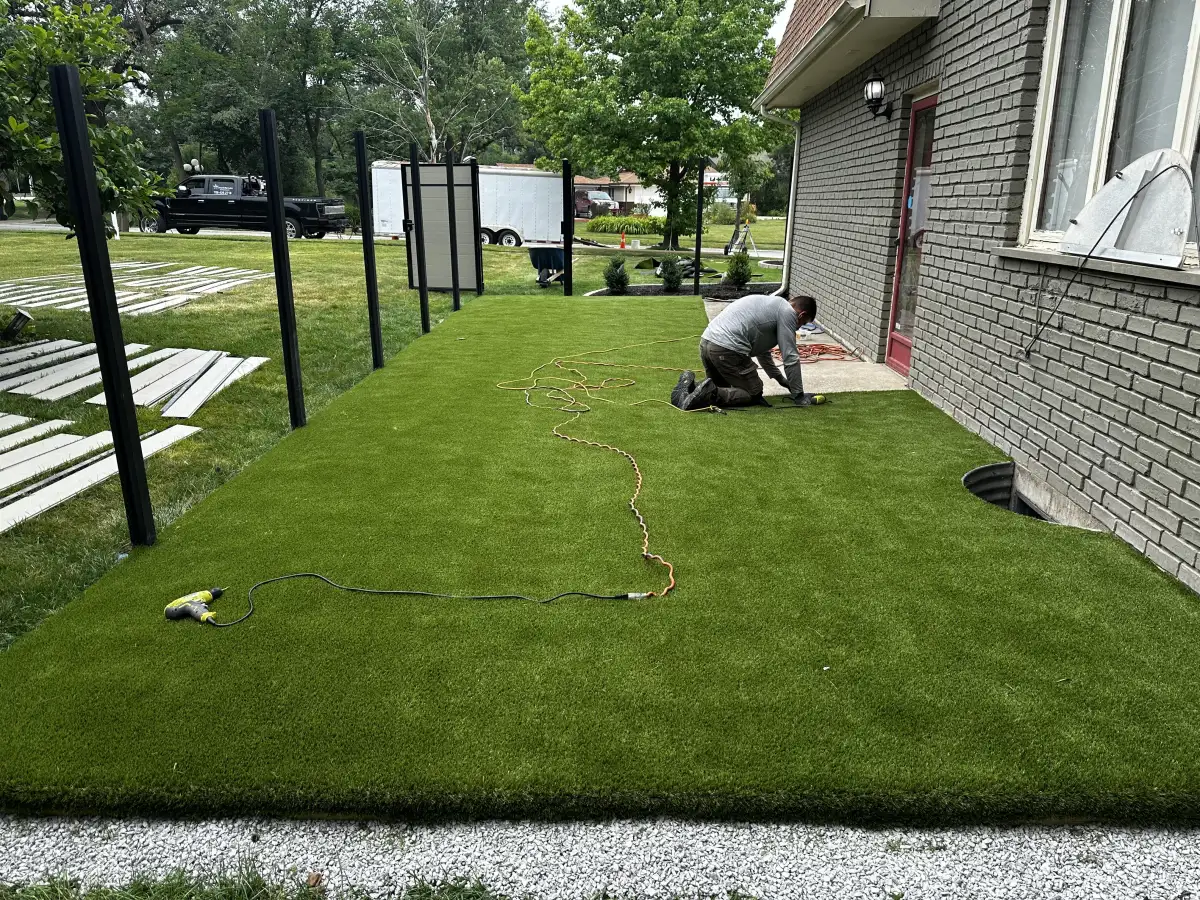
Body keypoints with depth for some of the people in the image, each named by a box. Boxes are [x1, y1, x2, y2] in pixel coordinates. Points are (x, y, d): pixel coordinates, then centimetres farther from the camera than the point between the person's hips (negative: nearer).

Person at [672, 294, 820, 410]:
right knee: (754, 393, 6)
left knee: (721, 386, 28)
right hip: (727, 349, -9)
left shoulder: (771, 304, 29)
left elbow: (762, 351, 37)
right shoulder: (787, 313, 1)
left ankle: (689, 385, 2)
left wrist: (780, 378, 42)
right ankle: (711, 394, -15)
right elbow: (791, 357, -2)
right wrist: (798, 396, 5)